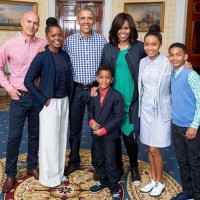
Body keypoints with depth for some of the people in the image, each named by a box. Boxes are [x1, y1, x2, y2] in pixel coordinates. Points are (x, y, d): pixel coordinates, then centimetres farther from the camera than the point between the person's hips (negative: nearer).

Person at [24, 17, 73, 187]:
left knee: (62, 137, 14)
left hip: (64, 102, 6)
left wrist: (68, 96, 6)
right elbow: (28, 81, -15)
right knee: (49, 140, 3)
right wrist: (43, 100, -14)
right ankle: (49, 177, 19)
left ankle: (59, 173, 30)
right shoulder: (41, 57, -13)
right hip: (50, 103, -6)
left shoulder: (65, 55, 5)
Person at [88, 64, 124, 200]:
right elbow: (90, 110, 12)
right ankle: (104, 181, 38)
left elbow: (119, 117, -15)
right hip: (96, 133, 6)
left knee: (110, 162, 0)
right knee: (100, 160, 19)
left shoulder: (117, 95, -14)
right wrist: (91, 121, -9)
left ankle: (114, 189, 14)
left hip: (109, 134, -5)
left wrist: (104, 130, -18)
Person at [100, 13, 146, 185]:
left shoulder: (139, 47, 0)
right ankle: (117, 166, 35)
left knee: (130, 137, -1)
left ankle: (134, 167, 27)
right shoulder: (108, 48, 5)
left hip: (132, 100, -2)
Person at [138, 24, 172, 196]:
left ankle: (160, 182, 22)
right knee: (150, 148, 14)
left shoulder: (167, 63, -12)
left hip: (161, 111, -5)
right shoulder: (143, 62, 2)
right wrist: (141, 106, 9)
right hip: (146, 109, 5)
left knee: (154, 149, 0)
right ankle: (153, 179, 30)